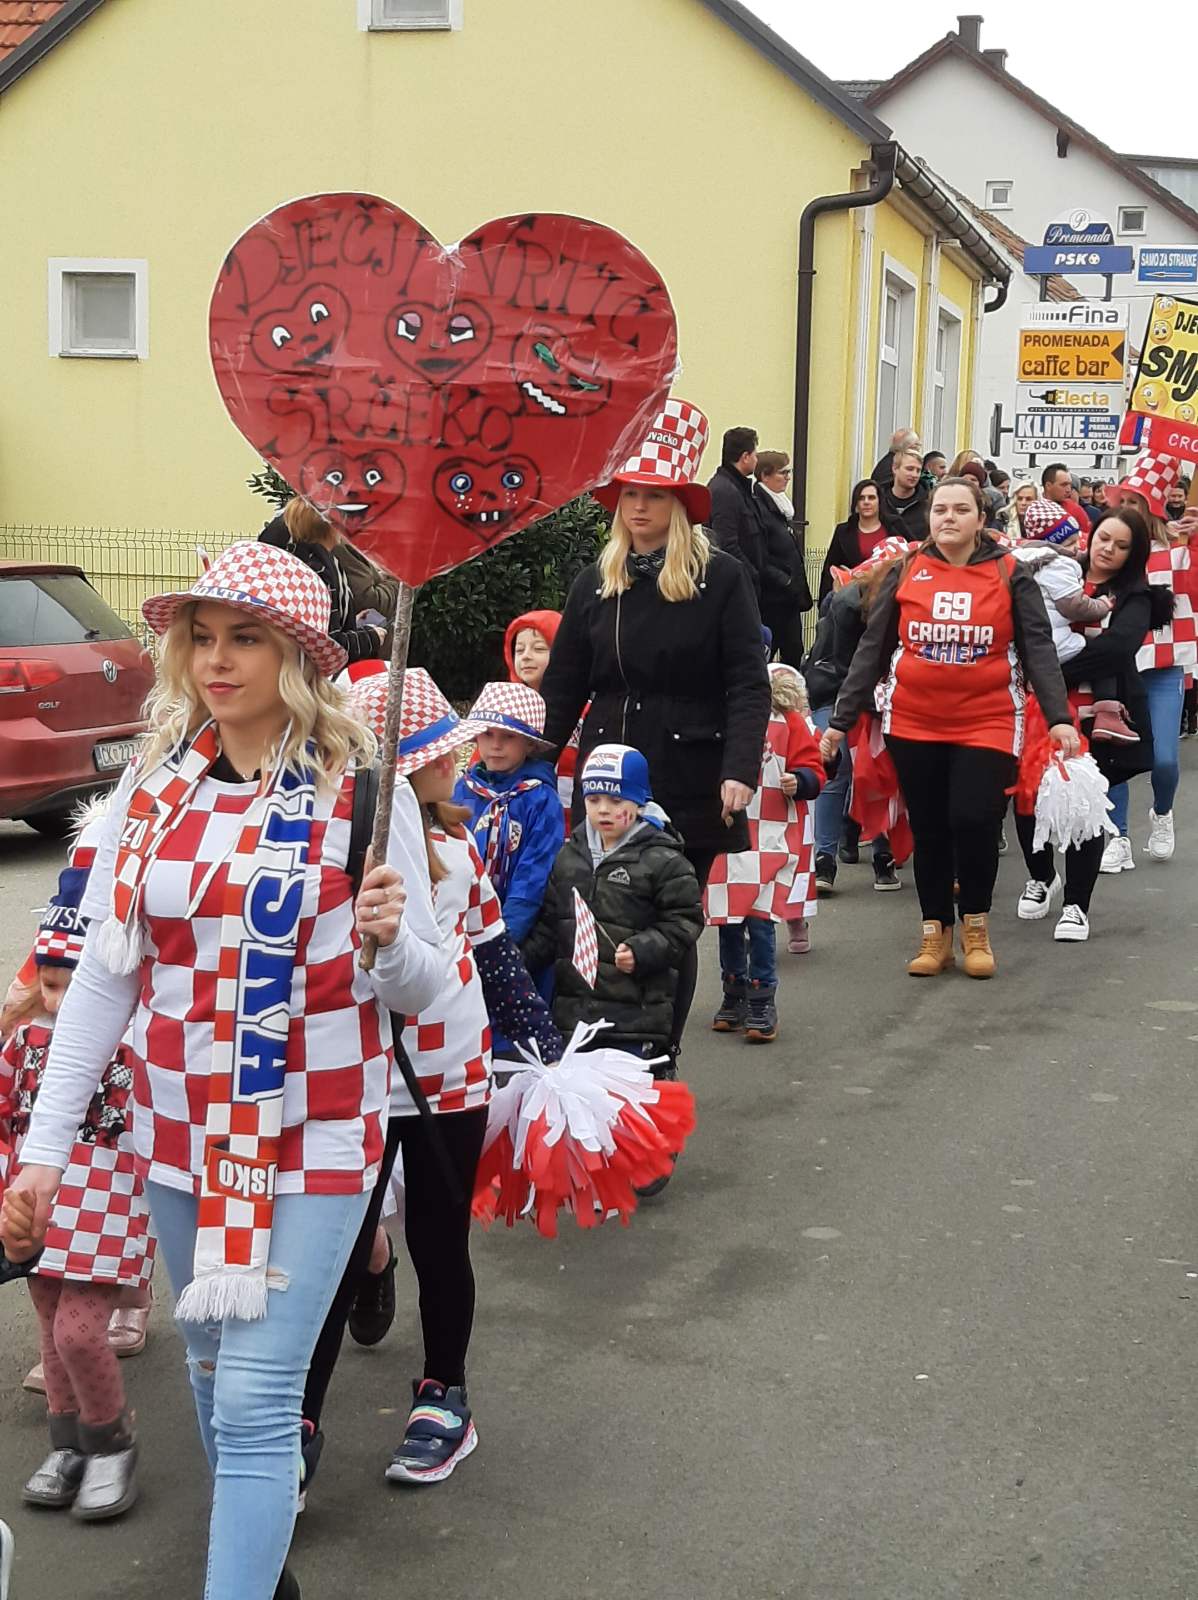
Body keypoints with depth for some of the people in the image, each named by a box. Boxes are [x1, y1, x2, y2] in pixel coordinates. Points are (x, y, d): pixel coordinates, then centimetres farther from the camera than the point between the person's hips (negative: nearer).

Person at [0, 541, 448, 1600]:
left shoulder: (364, 789, -10)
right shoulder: (154, 785, 0)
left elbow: (418, 991, -4)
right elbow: (103, 972, 3)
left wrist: (390, 939, -27)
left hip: (312, 1137, -4)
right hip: (179, 1129, 4)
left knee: (255, 1394, -8)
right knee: (212, 1369, 18)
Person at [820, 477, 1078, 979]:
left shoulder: (1010, 575, 1)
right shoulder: (905, 572, 4)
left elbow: (1038, 649, -3)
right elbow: (871, 649, 6)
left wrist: (1059, 717, -15)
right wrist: (841, 719, 3)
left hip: (986, 723, -2)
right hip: (914, 725, 2)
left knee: (972, 821, -12)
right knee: (929, 830, 8)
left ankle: (976, 927, 13)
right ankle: (935, 933, 23)